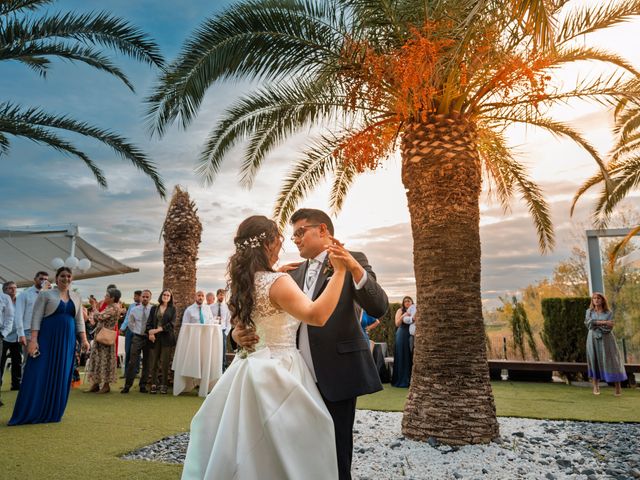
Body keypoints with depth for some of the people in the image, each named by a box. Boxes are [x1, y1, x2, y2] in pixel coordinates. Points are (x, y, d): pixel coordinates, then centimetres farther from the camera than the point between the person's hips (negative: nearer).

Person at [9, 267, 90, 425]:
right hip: (47, 338, -4)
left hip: (67, 341, 4)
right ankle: (28, 413, 7)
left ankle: (53, 413, 16)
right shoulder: (46, 295, 0)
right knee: (39, 375, -4)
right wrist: (33, 339, -15)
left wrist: (84, 339, 5)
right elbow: (36, 318, -5)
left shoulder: (76, 298, 12)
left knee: (61, 377, 6)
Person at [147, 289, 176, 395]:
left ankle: (164, 385, 4)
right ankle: (153, 385, 8)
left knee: (165, 362, -3)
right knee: (153, 362, -1)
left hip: (166, 338, -1)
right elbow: (149, 322, 9)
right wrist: (150, 333, -9)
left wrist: (158, 330, -12)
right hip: (154, 338, 1)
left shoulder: (172, 309, 9)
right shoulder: (154, 308, 14)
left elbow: (171, 323, -2)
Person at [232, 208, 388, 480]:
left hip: (336, 375, -6)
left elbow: (379, 308, -16)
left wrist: (354, 268, -32)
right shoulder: (295, 273, 14)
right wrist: (241, 331, -11)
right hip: (301, 378, 6)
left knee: (336, 455, 5)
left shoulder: (351, 260, -4)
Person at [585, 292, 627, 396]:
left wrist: (595, 323, -13)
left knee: (611, 362, -3)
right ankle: (596, 387, 5)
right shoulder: (589, 311, 7)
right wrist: (603, 322, -17)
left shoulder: (609, 313, 1)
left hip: (606, 340, -1)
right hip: (593, 340, 1)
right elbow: (588, 323, -11)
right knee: (594, 361, 0)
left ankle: (618, 388, 5)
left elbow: (609, 328, -11)